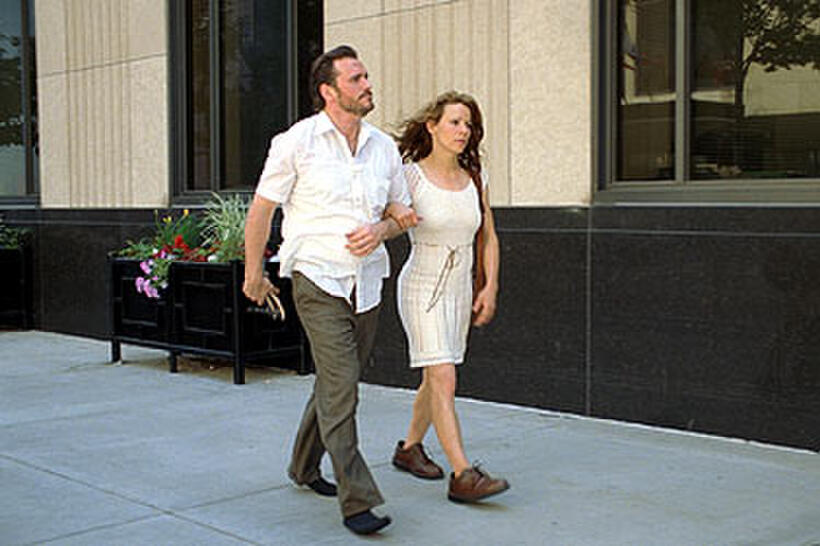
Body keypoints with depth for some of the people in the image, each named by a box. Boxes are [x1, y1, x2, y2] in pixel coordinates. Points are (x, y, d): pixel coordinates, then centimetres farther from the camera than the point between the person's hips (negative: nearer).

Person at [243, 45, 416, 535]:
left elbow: (404, 212, 17)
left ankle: (305, 465, 37)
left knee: (337, 384, 15)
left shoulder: (384, 146, 7)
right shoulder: (296, 142, -7)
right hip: (318, 279, -5)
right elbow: (261, 211, 1)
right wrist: (254, 275, 7)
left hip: (368, 283, 5)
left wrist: (381, 230, -6)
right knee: (340, 386, -12)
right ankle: (357, 500, -8)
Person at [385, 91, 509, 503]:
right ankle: (463, 476, -14)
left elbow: (488, 238, 12)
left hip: (460, 290, 6)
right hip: (422, 288, -6)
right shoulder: (409, 176, -11)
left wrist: (490, 287, 4)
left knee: (436, 377, 15)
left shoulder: (474, 178, 5)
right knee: (444, 379, -13)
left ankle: (410, 447, 34)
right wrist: (396, 217, -31)